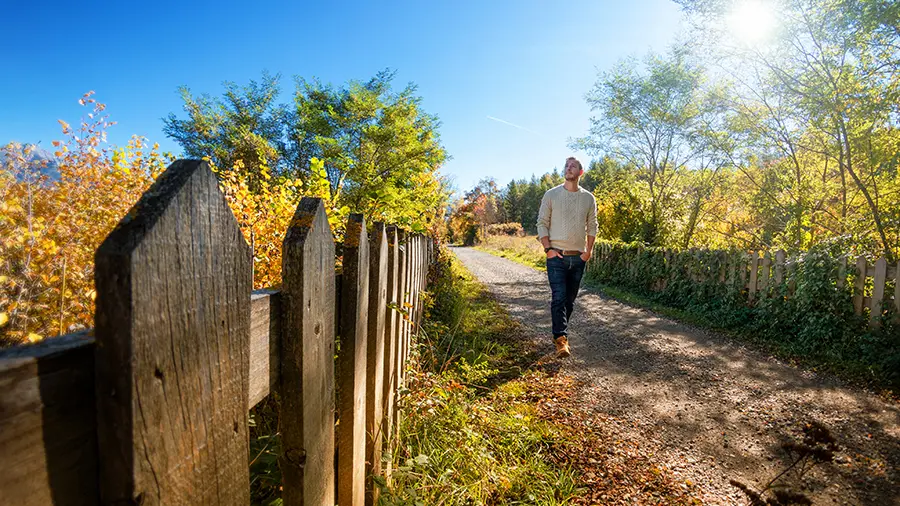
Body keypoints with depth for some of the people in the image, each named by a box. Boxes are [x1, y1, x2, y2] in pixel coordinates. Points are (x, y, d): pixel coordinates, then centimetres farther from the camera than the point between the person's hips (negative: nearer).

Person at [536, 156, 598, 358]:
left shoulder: (588, 198, 8)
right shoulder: (551, 195, 1)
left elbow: (592, 226, 13)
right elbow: (542, 223, 0)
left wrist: (588, 251, 3)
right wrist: (548, 249, -9)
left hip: (578, 258, 3)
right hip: (557, 256, -3)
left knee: (570, 300, 10)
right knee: (558, 298, -12)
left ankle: (559, 333, 25)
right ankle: (561, 340, -11)